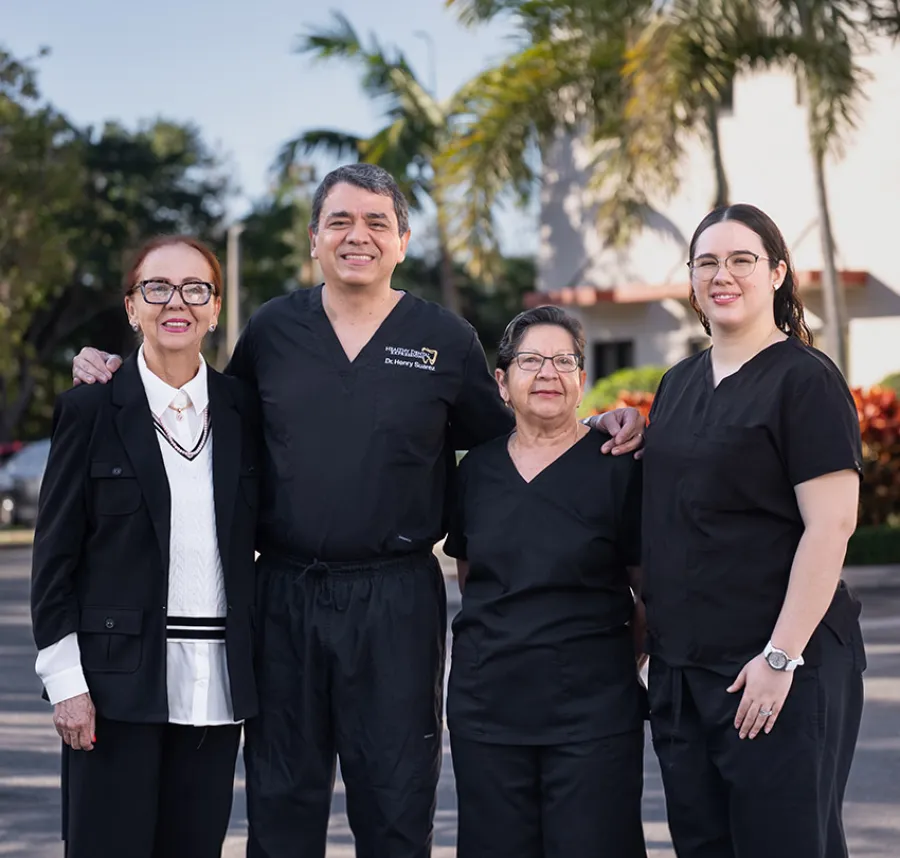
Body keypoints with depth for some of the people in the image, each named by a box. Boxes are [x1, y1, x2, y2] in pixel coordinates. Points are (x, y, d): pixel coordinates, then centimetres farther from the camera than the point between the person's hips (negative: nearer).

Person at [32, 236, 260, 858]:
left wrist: (258, 671, 6)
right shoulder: (91, 410, 0)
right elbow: (55, 555, -1)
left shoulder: (243, 411, 8)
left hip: (216, 683, 3)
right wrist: (65, 679, -8)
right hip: (119, 682, -3)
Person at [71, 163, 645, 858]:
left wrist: (601, 430, -3)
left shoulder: (446, 340, 2)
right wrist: (115, 378, 6)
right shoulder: (272, 329, 6)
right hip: (284, 592, 2)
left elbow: (499, 446, 10)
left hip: (397, 599, -1)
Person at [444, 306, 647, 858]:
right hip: (487, 703, 4)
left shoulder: (617, 467, -3)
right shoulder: (477, 469, 9)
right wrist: (501, 642, 12)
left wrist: (618, 660, -2)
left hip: (591, 706, -4)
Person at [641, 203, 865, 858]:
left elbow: (831, 525, -16)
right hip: (682, 666, 7)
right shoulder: (679, 384, 14)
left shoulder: (805, 379, -8)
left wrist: (781, 657, -19)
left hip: (778, 666, -7)